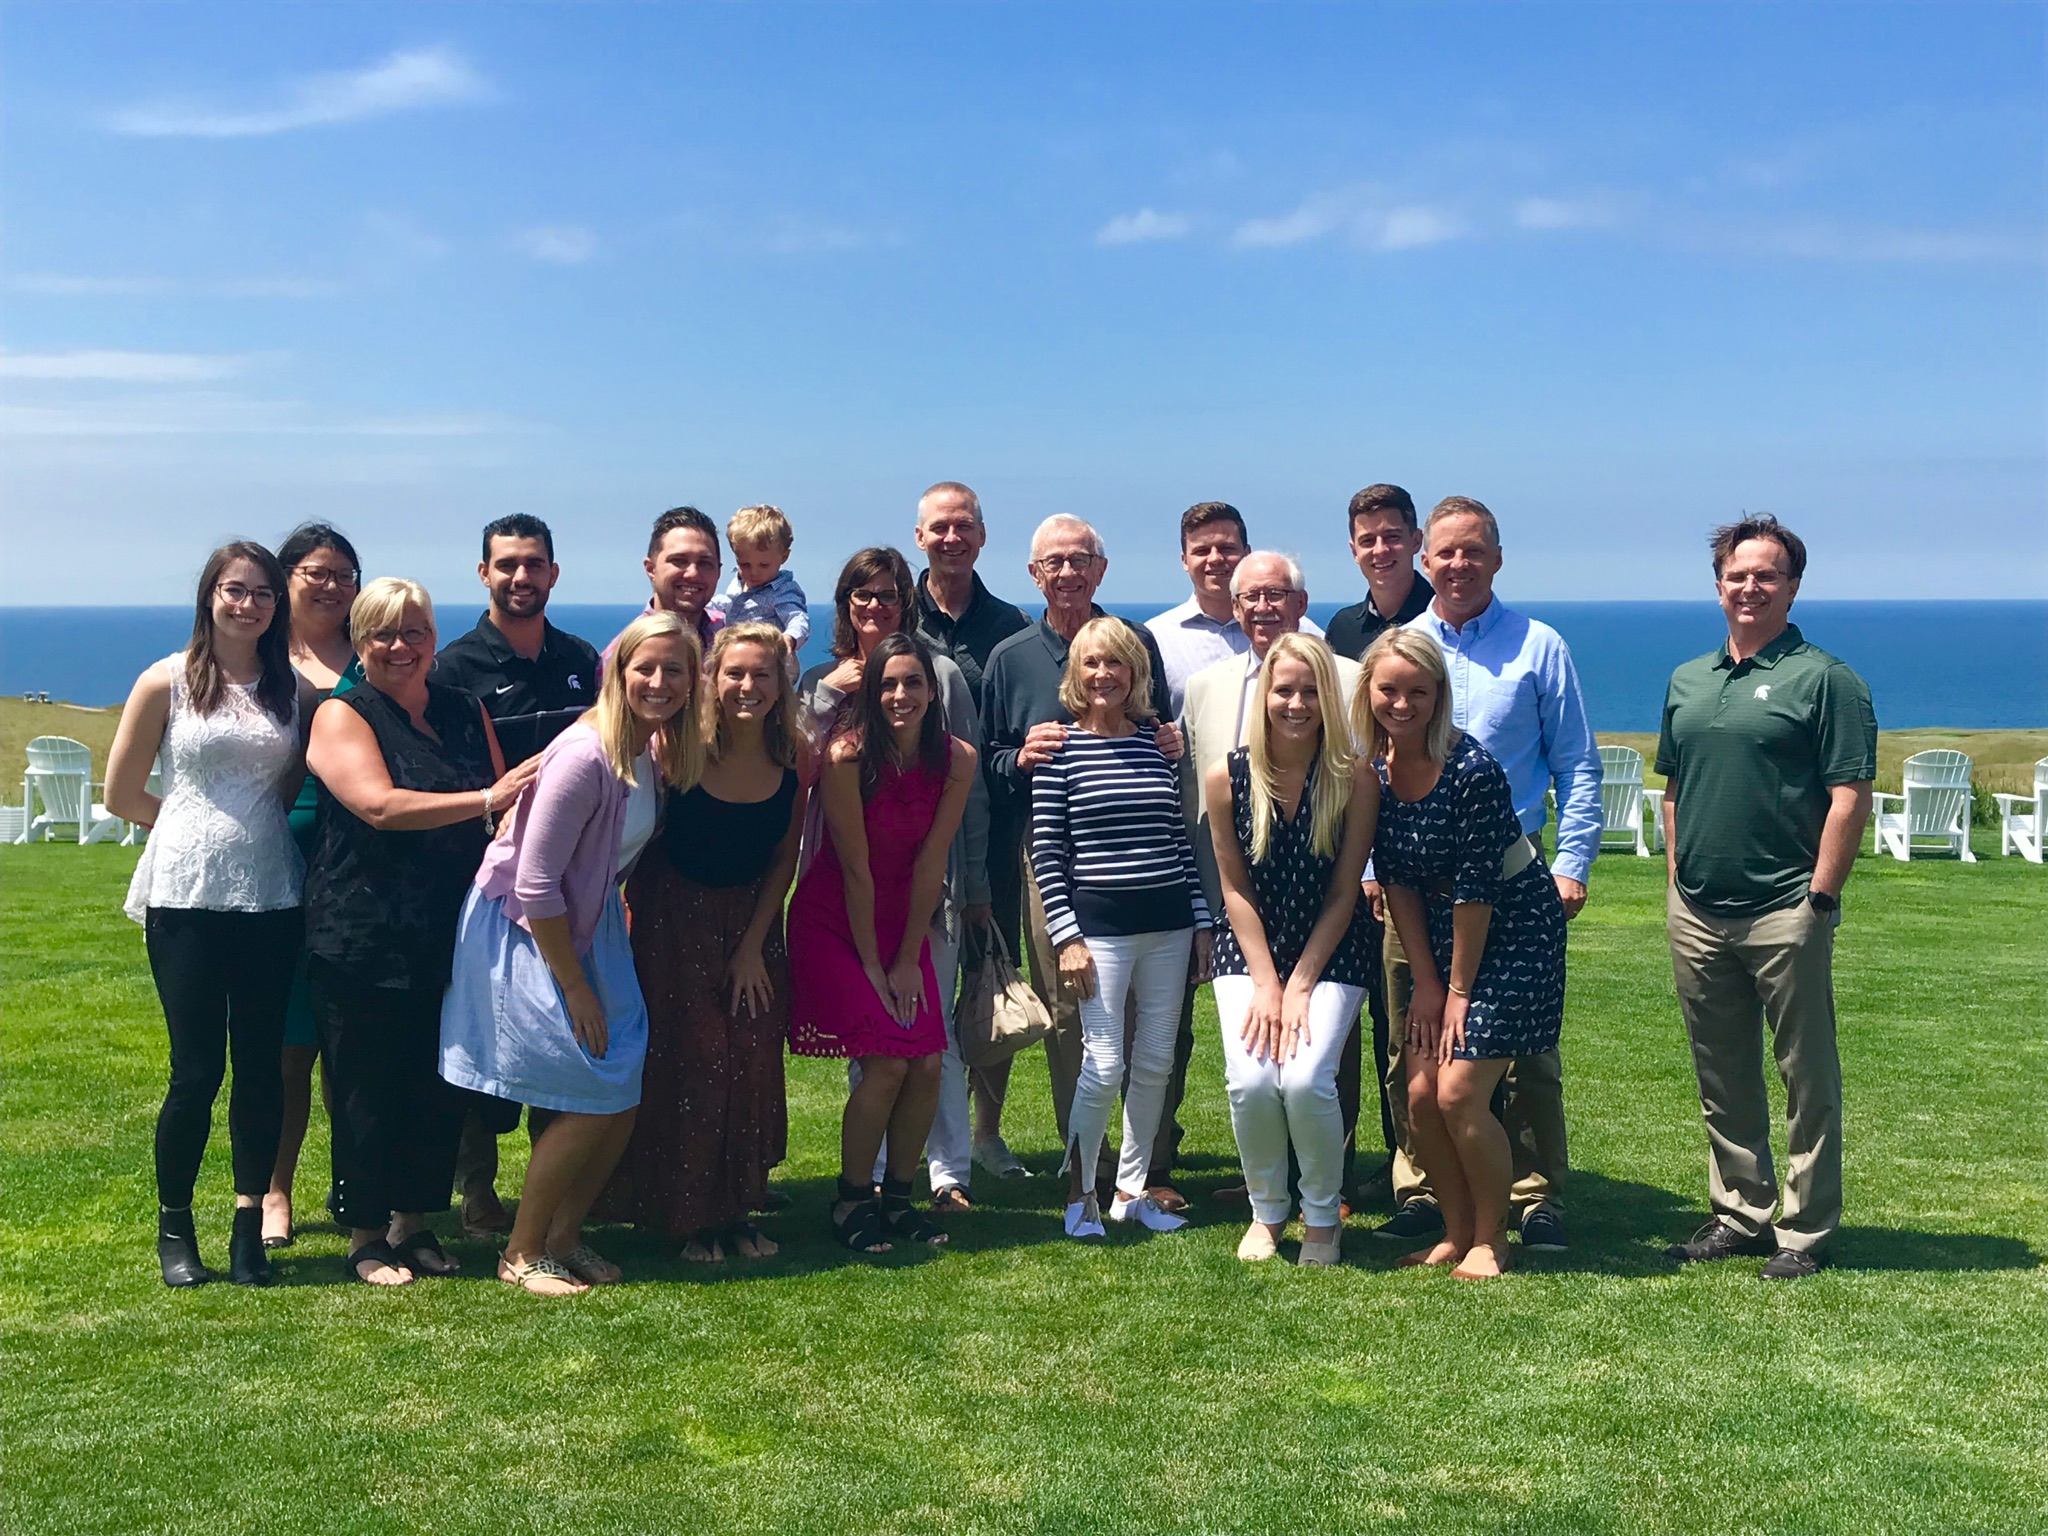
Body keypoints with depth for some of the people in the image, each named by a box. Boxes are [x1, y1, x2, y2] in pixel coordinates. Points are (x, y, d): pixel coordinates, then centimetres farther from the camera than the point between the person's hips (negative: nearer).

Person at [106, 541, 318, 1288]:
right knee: (197, 1069, 0)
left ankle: (249, 1226, 15)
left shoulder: (295, 690, 7)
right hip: (186, 899, -3)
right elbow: (122, 794, 5)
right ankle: (174, 1226, 17)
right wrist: (198, 826, 11)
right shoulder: (166, 682, 0)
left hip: (271, 899, 3)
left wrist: (251, 825, 4)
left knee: (261, 1065, 4)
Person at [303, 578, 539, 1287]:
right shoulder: (343, 716, -4)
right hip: (361, 939, -5)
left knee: (439, 1086, 9)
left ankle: (414, 1222, 24)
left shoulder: (465, 712, 11)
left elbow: (506, 810, 17)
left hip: (449, 934, 5)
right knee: (368, 1088, 2)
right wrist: (486, 799, -26)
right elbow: (380, 806, -20)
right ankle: (365, 1235, 17)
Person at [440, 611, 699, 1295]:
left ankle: (564, 1235, 22)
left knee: (623, 1094, 4)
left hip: (587, 924, 8)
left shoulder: (657, 751, -1)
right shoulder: (586, 755, -26)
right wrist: (574, 987, -17)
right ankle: (521, 1255, 9)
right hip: (523, 932, -8)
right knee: (590, 1100, -7)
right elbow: (535, 885, -23)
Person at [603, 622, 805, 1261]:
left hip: (751, 916, 3)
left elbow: (784, 857, 0)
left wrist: (753, 945, -1)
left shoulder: (794, 755, -10)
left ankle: (737, 1207, 16)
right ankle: (692, 1215, 8)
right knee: (692, 1060, -6)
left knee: (753, 1061, 2)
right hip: (675, 914, -3)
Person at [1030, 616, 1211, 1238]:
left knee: (1155, 1062, 8)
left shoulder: (1158, 744, 9)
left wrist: (1202, 922, 10)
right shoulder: (1060, 749, -3)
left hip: (1168, 925, 4)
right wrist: (1066, 936, -10)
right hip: (1099, 924, -4)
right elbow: (1046, 851, -4)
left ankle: (1132, 1190, 22)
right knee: (1104, 1064, -6)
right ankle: (1078, 1193, 11)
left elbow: (1181, 838, 12)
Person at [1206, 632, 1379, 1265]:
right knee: (1250, 1081, -18)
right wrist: (1265, 983, -8)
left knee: (1305, 1078, -21)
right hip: (1250, 950, 1)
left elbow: (1343, 894, -8)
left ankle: (1323, 1217, 6)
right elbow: (1235, 888, -2)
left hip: (1332, 952, -1)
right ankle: (1266, 1212, 10)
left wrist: (1300, 987, -11)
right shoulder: (1227, 778, -9)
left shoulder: (1354, 780, -12)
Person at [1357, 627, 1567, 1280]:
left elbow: (1475, 887, -20)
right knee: (1419, 1093, 1)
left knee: (1459, 1092, -11)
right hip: (1439, 933, 6)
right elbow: (1396, 878, 0)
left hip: (1513, 928, -6)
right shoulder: (1372, 768, -5)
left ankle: (1491, 1238, 9)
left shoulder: (1472, 768, -24)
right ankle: (1457, 1231, 20)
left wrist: (1459, 989, -13)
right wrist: (1425, 982, -1)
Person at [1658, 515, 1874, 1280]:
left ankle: (1806, 1231, 12)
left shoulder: (1824, 679, -5)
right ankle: (1740, 1214, 27)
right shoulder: (1687, 681, 14)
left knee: (1807, 1078, 3)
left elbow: (1850, 796, -10)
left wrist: (1820, 898, -14)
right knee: (1721, 1076, 14)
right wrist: (1676, 879, 12)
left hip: (1784, 913, -6)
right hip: (1696, 915, 6)